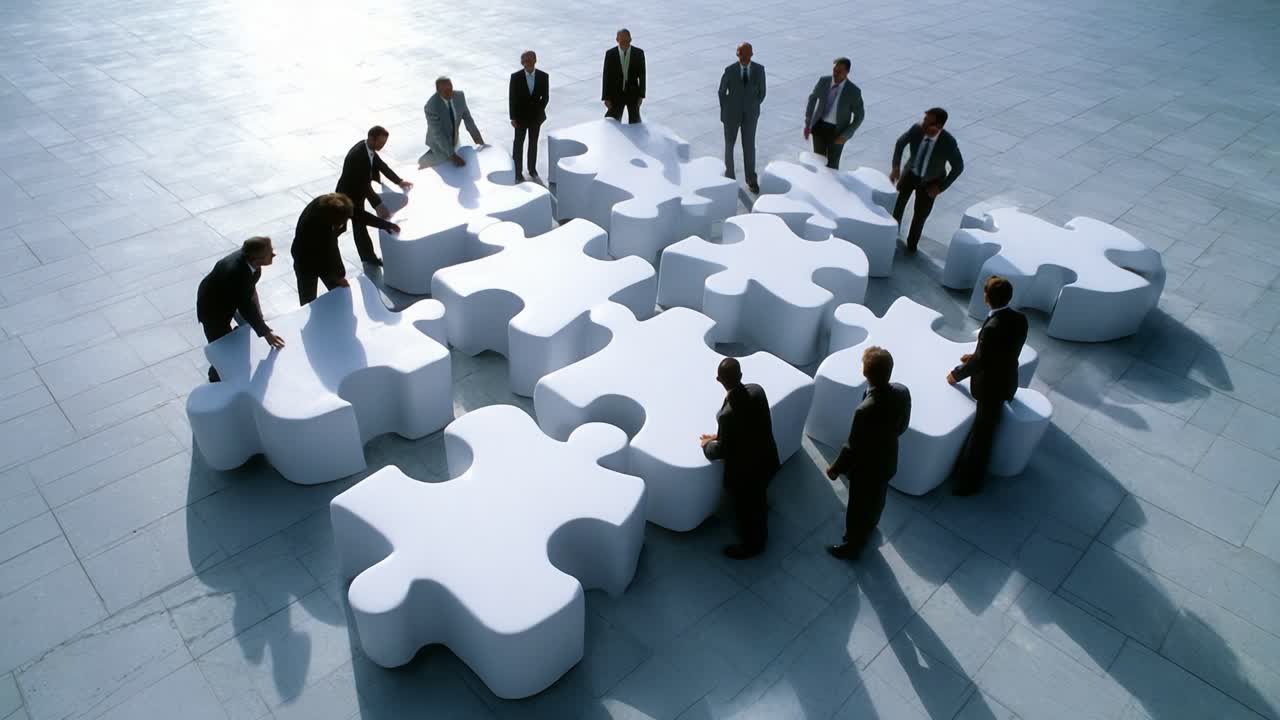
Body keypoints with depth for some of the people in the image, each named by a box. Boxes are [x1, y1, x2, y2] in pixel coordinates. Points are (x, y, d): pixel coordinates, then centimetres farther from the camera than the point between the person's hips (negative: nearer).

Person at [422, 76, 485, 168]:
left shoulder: (459, 96, -18)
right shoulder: (431, 107, -35)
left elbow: (466, 116, -3)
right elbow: (437, 134, -34)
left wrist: (476, 136, -10)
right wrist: (452, 155, -38)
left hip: (454, 139, 6)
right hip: (439, 145, -6)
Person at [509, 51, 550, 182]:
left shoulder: (543, 76, -10)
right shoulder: (515, 77, -14)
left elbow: (545, 97, -1)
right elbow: (512, 98, -9)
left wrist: (538, 111, -8)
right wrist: (513, 118, -11)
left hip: (536, 117, 2)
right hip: (520, 117, -1)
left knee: (533, 143, 15)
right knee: (519, 144, 9)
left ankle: (532, 168, 31)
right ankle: (518, 172, 19)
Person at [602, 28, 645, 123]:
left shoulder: (638, 53, -7)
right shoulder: (610, 54, -8)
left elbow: (642, 75, -2)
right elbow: (606, 76, -6)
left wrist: (641, 95, -5)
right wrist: (606, 98, -9)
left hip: (633, 93, 1)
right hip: (616, 94, -1)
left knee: (635, 122, 14)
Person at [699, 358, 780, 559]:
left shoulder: (728, 414, -37)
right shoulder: (757, 390, -15)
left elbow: (722, 451, -22)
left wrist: (706, 445, -1)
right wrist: (720, 435, 7)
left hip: (744, 471, -7)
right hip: (766, 460, 7)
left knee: (744, 510, 22)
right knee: (758, 502, 32)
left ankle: (750, 546, 46)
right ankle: (760, 534, 58)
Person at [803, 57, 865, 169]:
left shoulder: (853, 91, -18)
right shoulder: (823, 81, -9)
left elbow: (859, 116, -8)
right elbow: (812, 99, 7)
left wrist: (845, 135, -13)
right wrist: (807, 124, 4)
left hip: (837, 131, -3)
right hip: (819, 126, 3)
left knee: (832, 165, 7)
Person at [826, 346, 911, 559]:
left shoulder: (865, 410, -41)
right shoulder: (902, 392, -20)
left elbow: (853, 448, -26)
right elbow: (902, 426, -1)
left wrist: (835, 469, -9)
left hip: (867, 468, -7)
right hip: (888, 460, 7)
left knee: (858, 509, 20)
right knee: (876, 499, 33)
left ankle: (852, 546, 44)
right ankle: (869, 527, 61)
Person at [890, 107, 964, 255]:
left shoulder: (948, 143, -34)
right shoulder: (916, 129, -28)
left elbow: (958, 167, -18)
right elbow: (900, 143, -6)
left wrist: (941, 187, -18)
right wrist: (895, 167, -12)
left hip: (930, 181, -2)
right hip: (910, 172, 2)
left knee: (920, 215, 7)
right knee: (897, 203, 10)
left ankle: (911, 244, 31)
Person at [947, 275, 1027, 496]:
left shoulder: (992, 327, -33)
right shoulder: (1020, 319, -8)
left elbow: (980, 362, -22)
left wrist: (956, 374, -5)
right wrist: (975, 356, 13)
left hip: (991, 386, -8)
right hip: (1006, 379, 8)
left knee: (982, 433, 8)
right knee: (984, 429, 24)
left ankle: (971, 480, 23)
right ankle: (967, 468, 42)